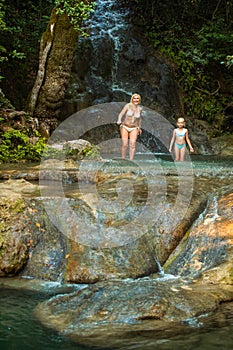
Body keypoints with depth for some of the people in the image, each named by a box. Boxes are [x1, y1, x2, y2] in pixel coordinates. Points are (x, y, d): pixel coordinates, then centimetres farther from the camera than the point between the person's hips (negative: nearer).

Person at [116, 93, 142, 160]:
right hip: (125, 127, -2)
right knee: (125, 144, -14)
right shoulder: (128, 106, -9)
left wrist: (140, 127, 28)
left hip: (134, 129, 2)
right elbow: (121, 114, -15)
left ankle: (131, 160, -19)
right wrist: (119, 121, -36)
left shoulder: (140, 108, 1)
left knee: (133, 144, -17)